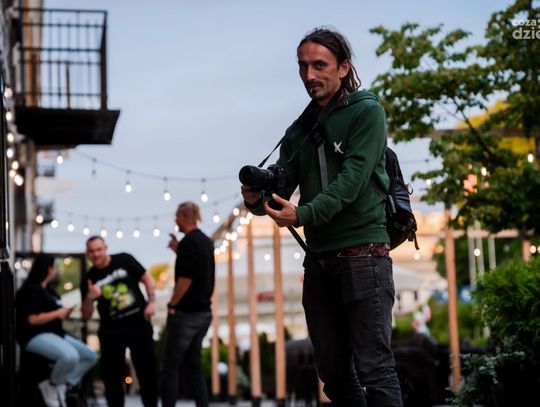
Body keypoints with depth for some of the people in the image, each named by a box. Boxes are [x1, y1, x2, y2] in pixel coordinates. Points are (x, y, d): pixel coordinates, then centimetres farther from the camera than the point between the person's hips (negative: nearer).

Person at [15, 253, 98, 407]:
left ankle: (62, 385, -4)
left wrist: (64, 313, 2)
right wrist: (58, 313, -13)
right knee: (70, 356, -35)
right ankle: (52, 386, -9)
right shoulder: (31, 289, -11)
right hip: (36, 336, -10)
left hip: (55, 334, 10)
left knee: (90, 356, 3)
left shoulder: (48, 289, 18)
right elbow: (33, 319, -21)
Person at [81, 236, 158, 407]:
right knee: (111, 374, 3)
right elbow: (86, 315, 2)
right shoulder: (89, 278, 2)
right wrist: (89, 298, -18)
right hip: (111, 330, 1)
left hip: (139, 324, -1)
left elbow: (146, 278, 5)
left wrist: (151, 302, -9)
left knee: (147, 369, 5)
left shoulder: (124, 260, -2)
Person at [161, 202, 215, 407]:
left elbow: (185, 279, -21)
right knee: (192, 365, 14)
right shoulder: (206, 241, 11)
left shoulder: (188, 242, -15)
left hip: (186, 313, -8)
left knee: (170, 366, -2)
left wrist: (172, 305, -10)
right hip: (204, 312, 8)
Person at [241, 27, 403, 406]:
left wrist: (303, 214, -27)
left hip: (362, 251, -6)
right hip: (319, 258, 7)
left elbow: (352, 179, -15)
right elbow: (281, 185, 7)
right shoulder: (299, 130, 16)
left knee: (374, 368, -9)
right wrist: (258, 200, -16)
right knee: (334, 371, 9)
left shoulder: (366, 112, -2)